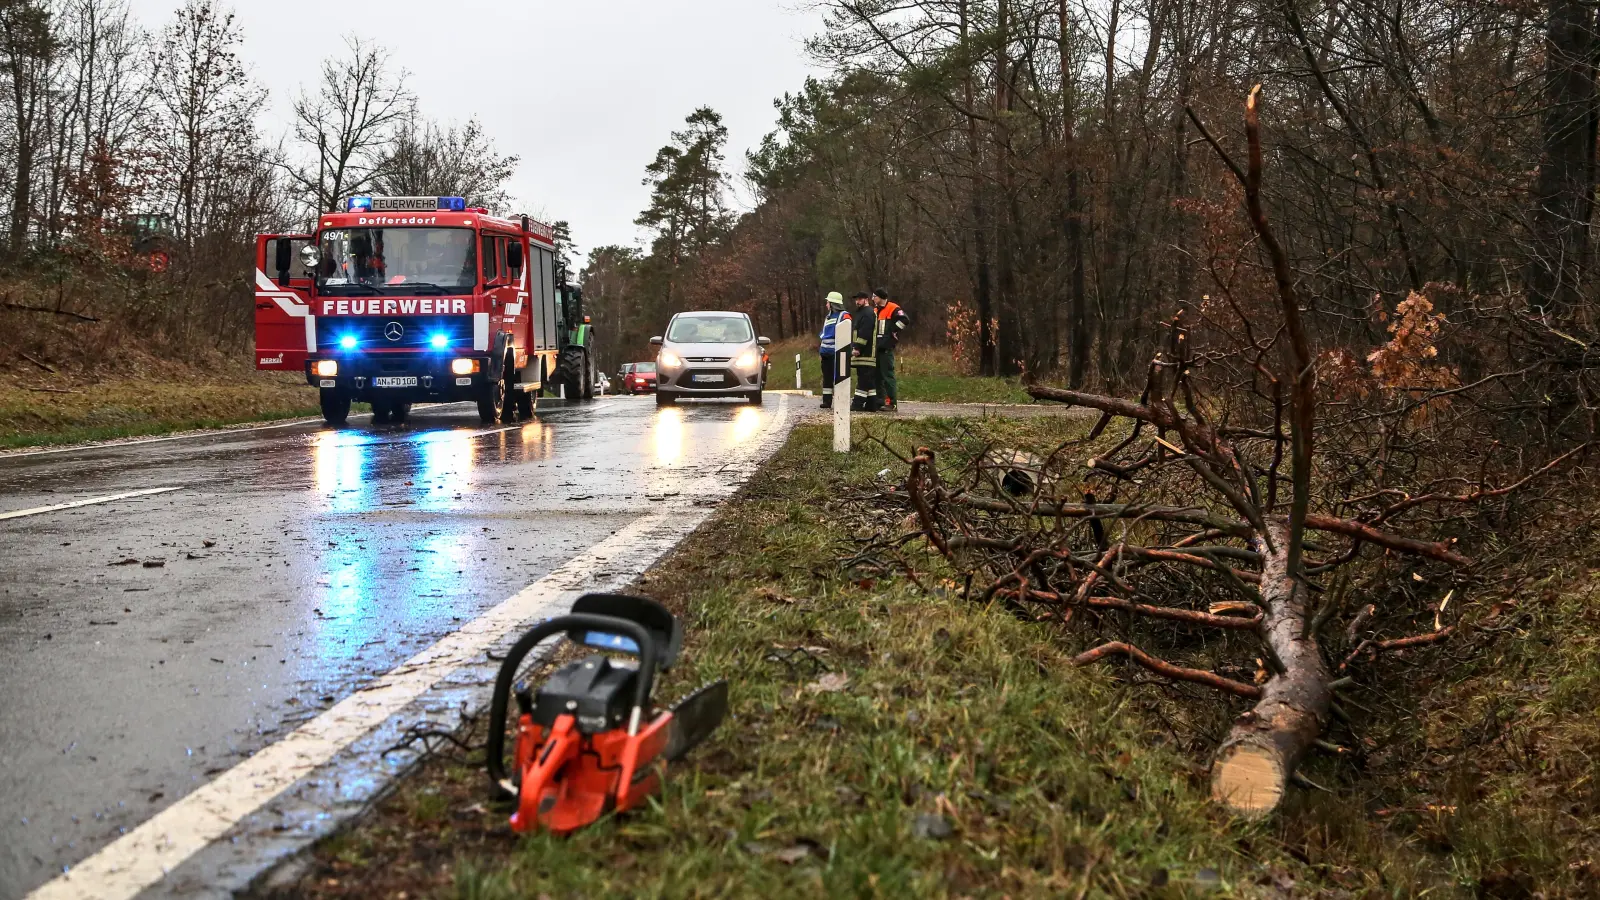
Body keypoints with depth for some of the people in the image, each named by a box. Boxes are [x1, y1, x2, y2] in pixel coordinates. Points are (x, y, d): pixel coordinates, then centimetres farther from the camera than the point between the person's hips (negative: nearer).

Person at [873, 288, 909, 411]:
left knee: (888, 376, -10)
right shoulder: (876, 311, 19)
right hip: (877, 348, 9)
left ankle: (892, 403, -9)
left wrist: (895, 332, -13)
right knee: (878, 376, 10)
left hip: (886, 349, -9)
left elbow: (905, 319, -21)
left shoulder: (892, 308, -8)